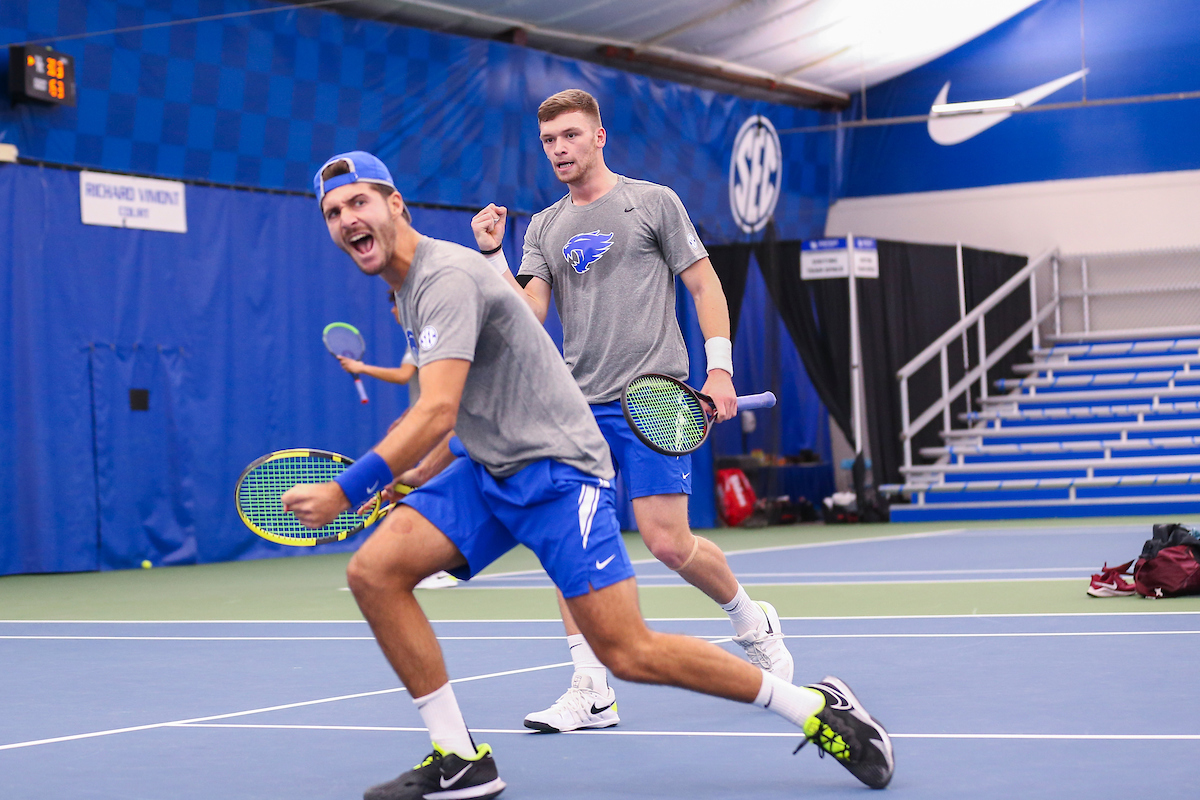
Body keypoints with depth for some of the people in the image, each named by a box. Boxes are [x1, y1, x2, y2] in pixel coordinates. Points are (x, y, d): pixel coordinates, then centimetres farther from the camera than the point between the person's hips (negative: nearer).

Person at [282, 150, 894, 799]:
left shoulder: (446, 277, -17)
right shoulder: (408, 286, 14)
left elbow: (437, 412, -29)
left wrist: (345, 491, -28)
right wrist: (421, 473, 19)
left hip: (555, 467, -9)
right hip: (487, 468, 9)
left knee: (629, 654, -14)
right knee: (373, 570, -10)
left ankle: (816, 709, 2)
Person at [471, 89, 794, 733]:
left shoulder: (653, 202, 3)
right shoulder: (543, 228, 15)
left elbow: (704, 284, 3)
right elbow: (527, 315, 7)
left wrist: (720, 368, -7)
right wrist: (491, 254, -4)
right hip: (579, 405, 5)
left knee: (668, 542, -11)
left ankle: (754, 626, 17)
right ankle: (591, 690, 0)